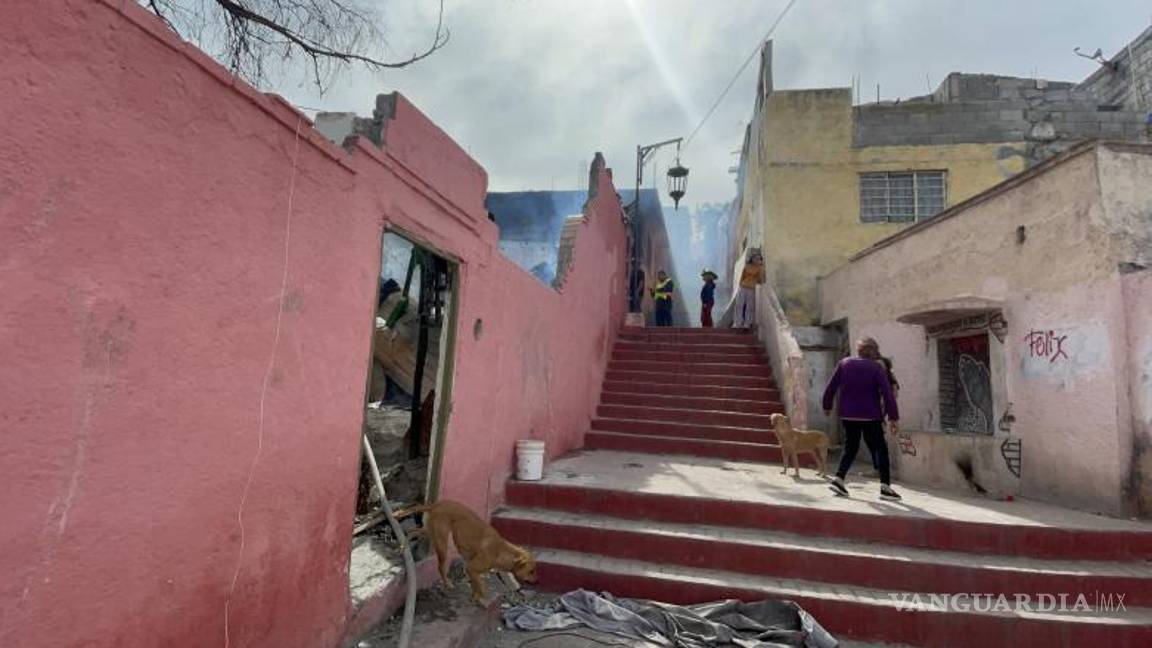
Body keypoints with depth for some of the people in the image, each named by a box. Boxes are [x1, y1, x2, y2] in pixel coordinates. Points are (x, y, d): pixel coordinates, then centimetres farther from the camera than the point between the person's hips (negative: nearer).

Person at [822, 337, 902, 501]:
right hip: (870, 416, -3)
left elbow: (831, 387, 2)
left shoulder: (844, 363, 1)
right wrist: (893, 417, -10)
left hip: (848, 415, 3)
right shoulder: (876, 367, -7)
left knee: (850, 448, 13)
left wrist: (827, 406, 14)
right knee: (881, 449, 8)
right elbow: (887, 393, -12)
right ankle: (885, 486, 4)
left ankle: (838, 479, 2)